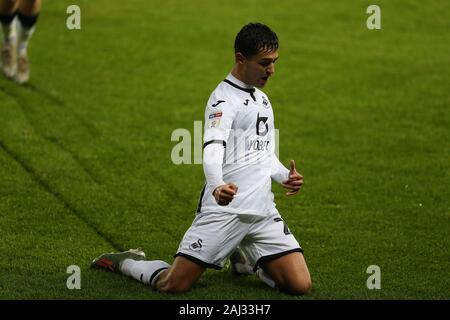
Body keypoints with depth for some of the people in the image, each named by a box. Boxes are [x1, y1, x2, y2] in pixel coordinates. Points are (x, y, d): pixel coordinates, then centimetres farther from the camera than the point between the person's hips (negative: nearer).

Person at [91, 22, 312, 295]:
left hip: (263, 212, 7)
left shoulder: (262, 99, 20)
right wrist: (217, 186, -43)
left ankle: (243, 260, 24)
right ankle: (126, 262, 21)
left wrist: (284, 175, 11)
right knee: (174, 284, -14)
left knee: (300, 285, -6)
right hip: (224, 210, -7)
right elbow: (212, 150, -23)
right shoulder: (224, 98, -7)